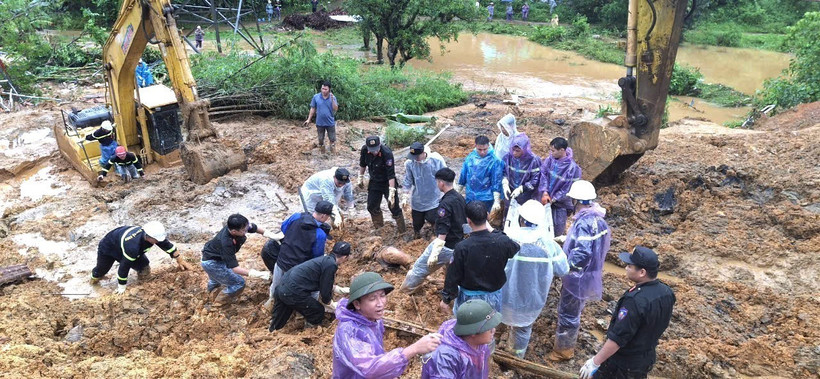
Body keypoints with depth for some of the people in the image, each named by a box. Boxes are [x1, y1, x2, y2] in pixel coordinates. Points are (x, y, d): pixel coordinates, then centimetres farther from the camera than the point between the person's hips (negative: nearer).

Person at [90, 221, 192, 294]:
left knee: (143, 266, -12)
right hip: (108, 247, -5)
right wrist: (121, 288, -24)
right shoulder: (132, 246, -49)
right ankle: (95, 277, 51)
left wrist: (180, 260, -10)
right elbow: (124, 267, -37)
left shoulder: (153, 234, -32)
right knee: (101, 269, 21)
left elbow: (167, 245, -14)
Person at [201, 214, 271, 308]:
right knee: (239, 283, -6)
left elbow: (254, 228, -7)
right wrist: (258, 274, -51)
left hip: (214, 255, 8)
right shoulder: (226, 243, -43)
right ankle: (219, 302, 20)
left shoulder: (234, 226, -25)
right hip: (211, 263, -8)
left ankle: (212, 293, 68)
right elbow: (234, 268, -43)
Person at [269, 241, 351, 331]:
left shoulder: (324, 259, 16)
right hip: (293, 293, -9)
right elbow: (325, 292, -6)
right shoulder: (331, 265, -12)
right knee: (318, 312, 11)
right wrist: (329, 303, 15)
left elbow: (323, 285, 32)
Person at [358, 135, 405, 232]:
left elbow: (391, 174, -32)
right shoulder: (364, 150, -16)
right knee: (372, 207, 10)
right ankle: (379, 228, 33)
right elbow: (362, 164, 6)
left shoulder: (387, 153, -32)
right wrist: (360, 177, 12)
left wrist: (391, 192, -35)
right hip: (374, 182, 5)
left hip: (387, 182, -5)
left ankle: (401, 231, 12)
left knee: (393, 206, -6)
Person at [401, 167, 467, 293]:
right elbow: (465, 221, 14)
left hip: (445, 245, -7)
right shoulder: (460, 198, 3)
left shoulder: (445, 204, -23)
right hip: (458, 245, 7)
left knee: (420, 266, 12)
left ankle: (407, 287, 29)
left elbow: (442, 232, -26)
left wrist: (434, 254, -26)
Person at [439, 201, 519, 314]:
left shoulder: (462, 248, -23)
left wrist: (446, 299, 0)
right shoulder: (502, 241, -17)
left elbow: (453, 276, -14)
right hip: (493, 297, 3)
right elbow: (516, 248, 8)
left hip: (469, 298, -2)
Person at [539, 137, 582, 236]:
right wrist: (545, 193, -17)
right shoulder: (550, 160, -9)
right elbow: (543, 175, -5)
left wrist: (554, 199, -17)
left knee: (558, 230, 7)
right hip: (546, 198, 4)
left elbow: (568, 188, -17)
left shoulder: (572, 168, -22)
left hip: (561, 203, -4)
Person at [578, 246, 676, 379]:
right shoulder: (667, 293, -7)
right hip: (647, 358, 8)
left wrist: (595, 362, -21)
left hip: (621, 363, -8)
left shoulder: (635, 301, -33)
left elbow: (617, 338, -30)